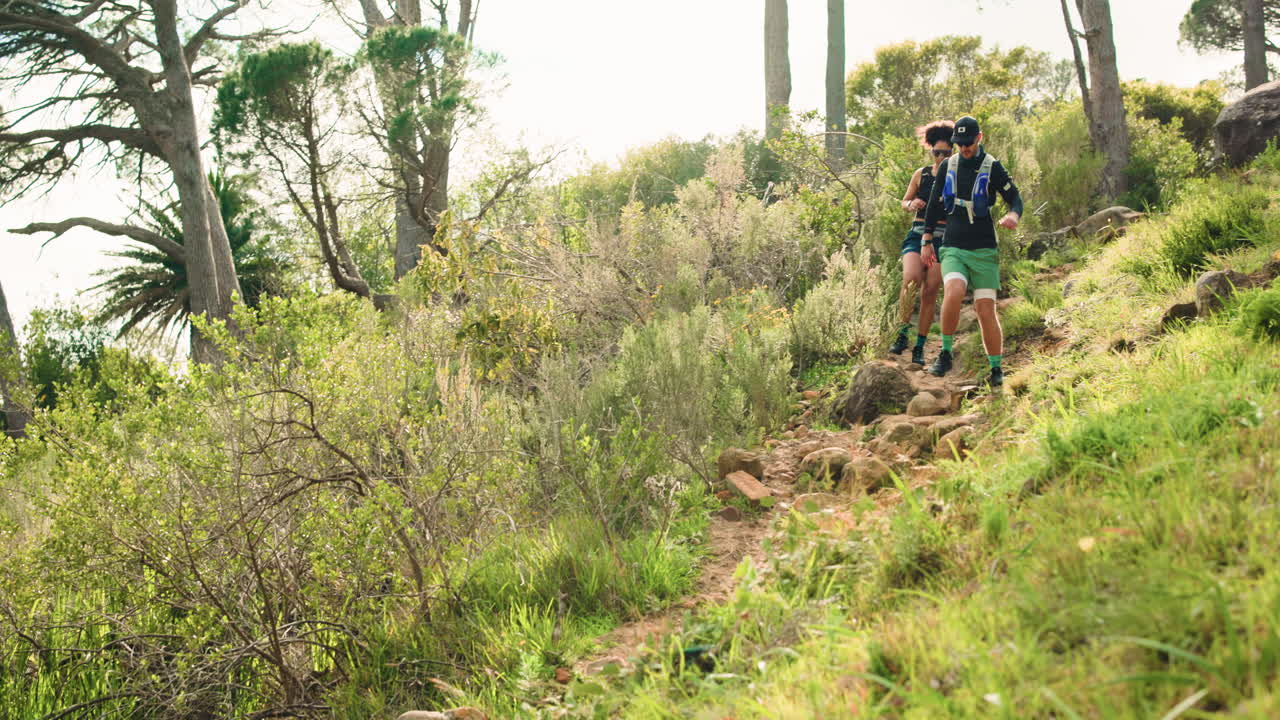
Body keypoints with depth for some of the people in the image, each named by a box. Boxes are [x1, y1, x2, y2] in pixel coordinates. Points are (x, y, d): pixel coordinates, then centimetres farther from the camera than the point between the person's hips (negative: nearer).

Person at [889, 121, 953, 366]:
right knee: (911, 279, -24)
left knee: (930, 292, -2)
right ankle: (902, 333, -13)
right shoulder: (921, 174, 8)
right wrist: (911, 204, -4)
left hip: (942, 238, -1)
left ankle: (920, 346, 8)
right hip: (917, 234, 1)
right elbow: (904, 201, 18)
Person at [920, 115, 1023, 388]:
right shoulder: (948, 167, 8)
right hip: (953, 248, 1)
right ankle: (945, 353, -12)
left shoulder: (993, 167, -1)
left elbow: (1016, 199, 0)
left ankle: (996, 370, 10)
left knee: (986, 311, -5)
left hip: (984, 251, -1)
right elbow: (934, 204, 16)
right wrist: (926, 242, 14)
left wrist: (1013, 215, -24)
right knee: (953, 292, -27)